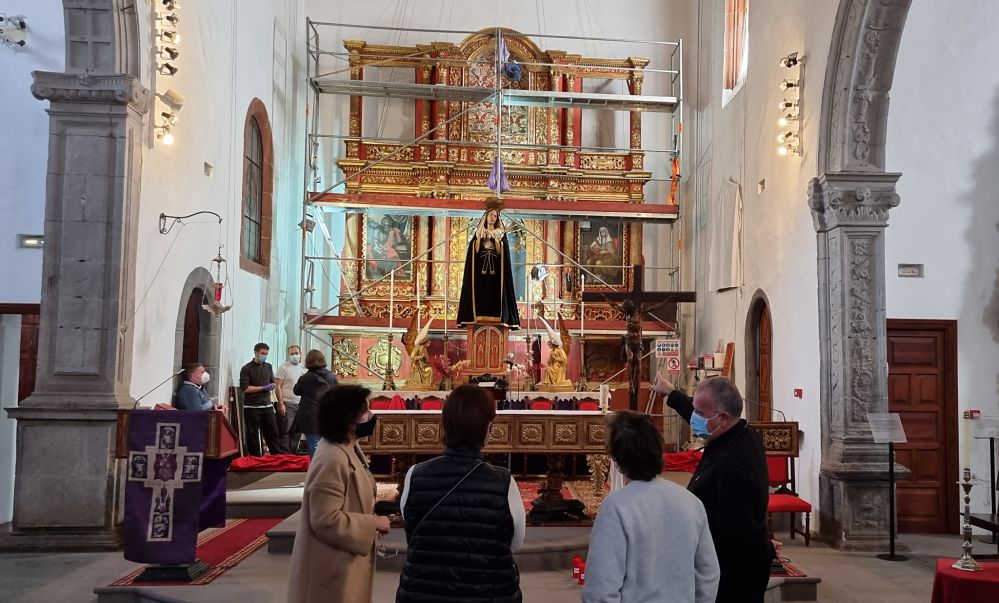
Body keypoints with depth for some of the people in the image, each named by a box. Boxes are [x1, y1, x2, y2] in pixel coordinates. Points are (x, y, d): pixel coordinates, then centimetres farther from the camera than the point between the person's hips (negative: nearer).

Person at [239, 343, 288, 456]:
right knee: (252, 435, 4)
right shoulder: (246, 369, -4)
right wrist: (264, 388, -13)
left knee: (273, 433, 4)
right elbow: (245, 388, -12)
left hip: (267, 405, 4)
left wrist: (272, 386, -1)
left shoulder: (268, 367, 13)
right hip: (251, 407, -4)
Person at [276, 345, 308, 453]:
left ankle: (293, 452, 17)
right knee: (284, 431, -2)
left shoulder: (303, 368, 13)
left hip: (301, 404, 5)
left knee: (297, 432, 9)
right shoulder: (283, 368, -3)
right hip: (287, 404, -5)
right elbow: (278, 387, -8)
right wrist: (281, 404, -14)